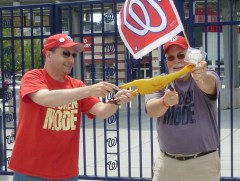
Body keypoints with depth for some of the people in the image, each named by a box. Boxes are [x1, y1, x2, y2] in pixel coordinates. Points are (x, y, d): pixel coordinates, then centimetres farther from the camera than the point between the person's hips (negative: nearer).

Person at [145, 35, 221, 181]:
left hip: (203, 163, -2)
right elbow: (151, 110, -16)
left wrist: (200, 76, -55)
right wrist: (165, 102, -38)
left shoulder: (207, 77, -7)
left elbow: (209, 84, -32)